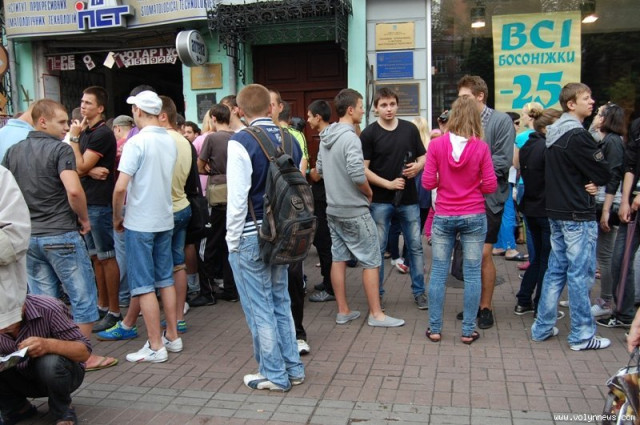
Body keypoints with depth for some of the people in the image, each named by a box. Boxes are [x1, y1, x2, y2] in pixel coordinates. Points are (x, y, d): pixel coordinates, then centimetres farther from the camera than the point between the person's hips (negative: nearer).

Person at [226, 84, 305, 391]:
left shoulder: (240, 142, -14)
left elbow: (237, 197, -17)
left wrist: (232, 239, -7)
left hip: (251, 236, -6)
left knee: (259, 308, 6)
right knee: (280, 302, 18)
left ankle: (273, 375, 17)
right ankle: (292, 368, 27)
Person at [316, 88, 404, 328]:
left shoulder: (326, 137, 7)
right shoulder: (350, 138, -19)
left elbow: (319, 169, 15)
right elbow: (358, 175, -27)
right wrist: (369, 192, -8)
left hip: (333, 209, 9)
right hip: (354, 211, -8)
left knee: (338, 258, 12)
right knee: (371, 261, 2)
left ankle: (343, 311, 21)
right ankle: (376, 314, 9)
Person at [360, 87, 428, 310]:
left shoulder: (410, 129, 5)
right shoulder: (369, 134, -4)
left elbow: (423, 156, 13)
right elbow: (363, 169, -7)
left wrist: (418, 166, -9)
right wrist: (388, 184, -16)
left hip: (409, 199, 3)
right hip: (380, 201, -2)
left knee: (415, 246, 8)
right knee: (378, 249, 6)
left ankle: (419, 291, 22)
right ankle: (377, 293, 19)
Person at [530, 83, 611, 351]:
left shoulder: (553, 133, 12)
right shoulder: (578, 135, -16)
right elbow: (604, 174, -14)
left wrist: (583, 181, 1)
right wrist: (592, 181, 6)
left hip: (556, 211, 9)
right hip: (578, 215, -9)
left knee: (556, 270, 14)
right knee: (580, 274, 0)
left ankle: (542, 328, 19)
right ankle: (582, 335, 9)